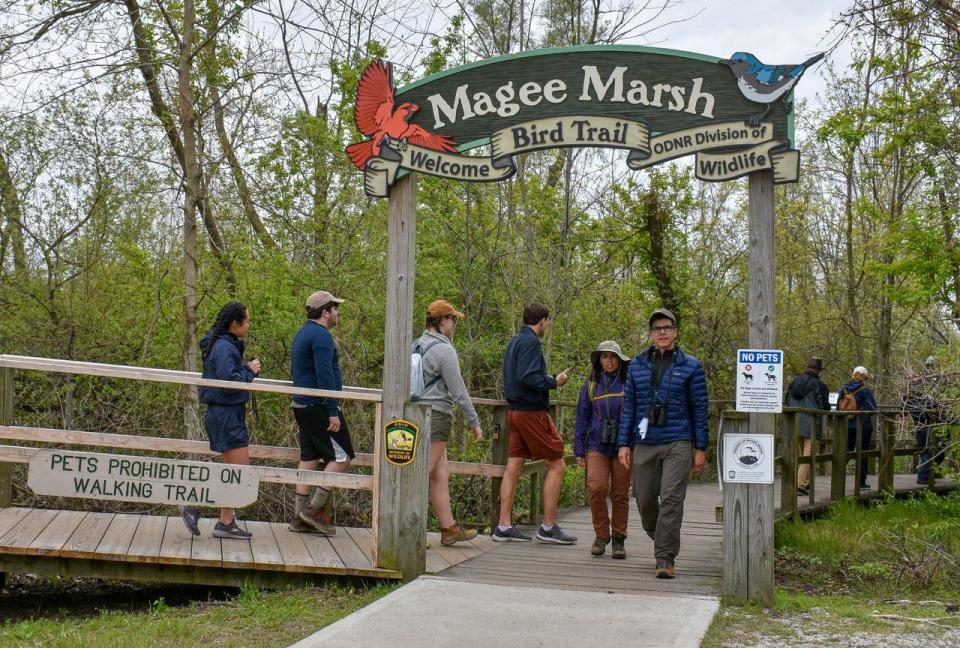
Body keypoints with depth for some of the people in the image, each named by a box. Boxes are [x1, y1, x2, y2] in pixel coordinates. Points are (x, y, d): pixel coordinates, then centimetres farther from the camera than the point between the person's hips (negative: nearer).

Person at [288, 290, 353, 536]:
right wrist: (333, 412, -22)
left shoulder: (302, 334, 18)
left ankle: (300, 518, 11)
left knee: (309, 459, 10)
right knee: (342, 456, -4)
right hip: (319, 406, -10)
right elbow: (325, 375, -22)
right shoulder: (321, 336, -15)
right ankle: (314, 509, -6)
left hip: (302, 405, 10)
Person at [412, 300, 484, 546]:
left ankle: (449, 528, 16)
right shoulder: (444, 350, -13)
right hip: (436, 415, -9)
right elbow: (458, 391, -12)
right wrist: (474, 423, -4)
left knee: (441, 473, 12)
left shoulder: (416, 345, 13)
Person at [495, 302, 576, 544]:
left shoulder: (514, 341, 15)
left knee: (514, 467, 8)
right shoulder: (531, 342, -14)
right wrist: (554, 382, -12)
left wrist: (551, 379, 17)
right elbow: (527, 377, -24)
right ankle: (548, 527, 0)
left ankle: (504, 526, 7)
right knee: (556, 466, -1)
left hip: (514, 412, 9)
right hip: (533, 412, -9)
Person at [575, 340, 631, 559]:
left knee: (620, 494, 3)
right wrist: (579, 450, 9)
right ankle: (601, 535, 3)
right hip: (597, 446, 1)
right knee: (596, 487, -15)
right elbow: (582, 420, 13)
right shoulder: (590, 386, 9)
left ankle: (619, 539, 16)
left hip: (623, 447, -1)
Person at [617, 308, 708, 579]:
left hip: (678, 443, -3)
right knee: (644, 499, 6)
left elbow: (700, 408, 4)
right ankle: (662, 542, 31)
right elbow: (629, 406, 11)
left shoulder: (690, 366, 3)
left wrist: (700, 448, 0)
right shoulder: (637, 365, 10)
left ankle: (665, 559, -6)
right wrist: (624, 443, 4)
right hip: (645, 444, 3)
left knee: (671, 499, -11)